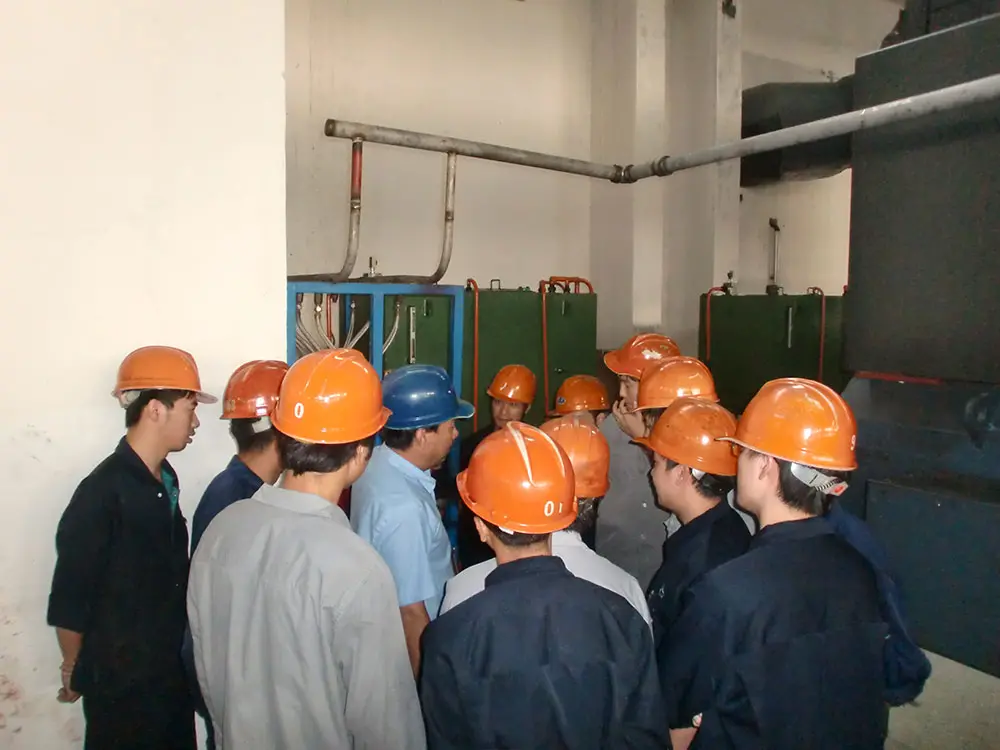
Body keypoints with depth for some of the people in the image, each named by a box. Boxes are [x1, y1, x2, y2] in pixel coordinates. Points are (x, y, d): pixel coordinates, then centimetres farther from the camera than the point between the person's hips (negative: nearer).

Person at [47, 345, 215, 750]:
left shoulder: (164, 479, 1)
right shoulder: (102, 492, -23)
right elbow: (68, 598, -16)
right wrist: (76, 670, -2)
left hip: (171, 668, 7)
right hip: (120, 680, -7)